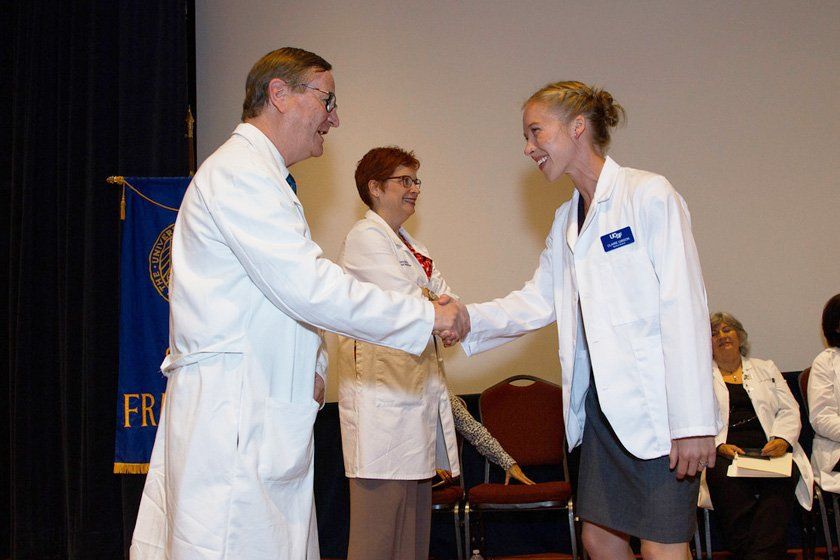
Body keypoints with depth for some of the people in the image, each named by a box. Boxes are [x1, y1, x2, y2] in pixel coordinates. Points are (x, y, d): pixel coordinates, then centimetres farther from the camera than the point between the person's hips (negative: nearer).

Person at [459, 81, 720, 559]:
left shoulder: (649, 195, -8)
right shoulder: (567, 221, 16)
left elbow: (685, 309, -14)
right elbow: (537, 301, 15)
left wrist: (694, 422, -18)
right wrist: (463, 319, -1)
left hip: (657, 404, -8)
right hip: (602, 403, 8)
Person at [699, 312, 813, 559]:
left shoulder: (766, 369, 27)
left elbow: (789, 411, 16)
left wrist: (782, 439, -6)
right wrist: (720, 446, -13)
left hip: (770, 449, 1)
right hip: (724, 453, -1)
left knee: (781, 482, -36)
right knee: (727, 481, -38)